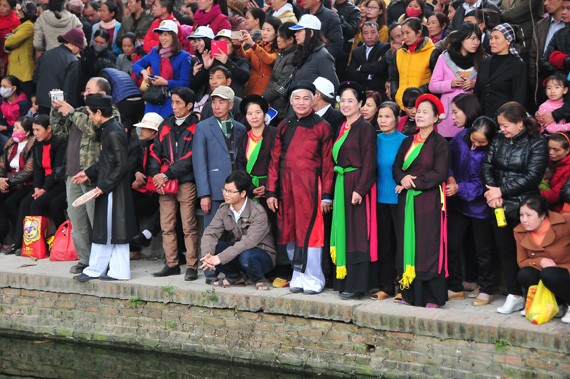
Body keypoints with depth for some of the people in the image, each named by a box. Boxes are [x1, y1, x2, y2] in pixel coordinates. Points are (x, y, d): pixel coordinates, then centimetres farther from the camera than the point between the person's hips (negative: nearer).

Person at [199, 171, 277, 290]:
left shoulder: (258, 213, -22)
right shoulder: (224, 209, -4)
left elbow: (248, 242, -32)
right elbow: (210, 233, -11)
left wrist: (220, 258, -38)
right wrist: (207, 254, -32)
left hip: (263, 255, -5)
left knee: (246, 255, -39)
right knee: (210, 247, -18)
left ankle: (259, 279, -5)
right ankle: (235, 278, 4)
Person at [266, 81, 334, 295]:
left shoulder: (321, 127, 1)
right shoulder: (284, 127, 12)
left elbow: (327, 163, -2)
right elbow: (275, 160, 11)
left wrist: (326, 195, -6)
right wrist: (271, 192, 5)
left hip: (310, 186, -4)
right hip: (286, 187, 4)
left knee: (309, 231, -4)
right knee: (289, 232, 6)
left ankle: (313, 279, 5)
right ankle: (298, 276, 17)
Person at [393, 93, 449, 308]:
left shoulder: (440, 143, -3)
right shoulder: (408, 142, 15)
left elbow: (439, 174, -12)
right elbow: (396, 167, 11)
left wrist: (413, 182, -13)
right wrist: (403, 178, -11)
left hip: (428, 202, -6)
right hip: (407, 201, 6)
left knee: (428, 247, -5)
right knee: (408, 245, 5)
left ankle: (432, 297, 0)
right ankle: (410, 293, 12)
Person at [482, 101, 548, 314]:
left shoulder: (537, 143, -7)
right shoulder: (499, 141, 9)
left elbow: (532, 177, -14)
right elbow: (487, 166, 4)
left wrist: (501, 191, -15)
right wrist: (492, 193, -12)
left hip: (524, 207, -5)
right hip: (500, 207, 5)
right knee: (505, 250, 10)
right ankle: (514, 296, 20)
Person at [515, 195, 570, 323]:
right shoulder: (520, 232, -5)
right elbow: (522, 262, 1)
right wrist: (540, 262, -19)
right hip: (543, 273, 5)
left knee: (548, 274, -35)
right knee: (524, 275, -25)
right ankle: (557, 303, -2)